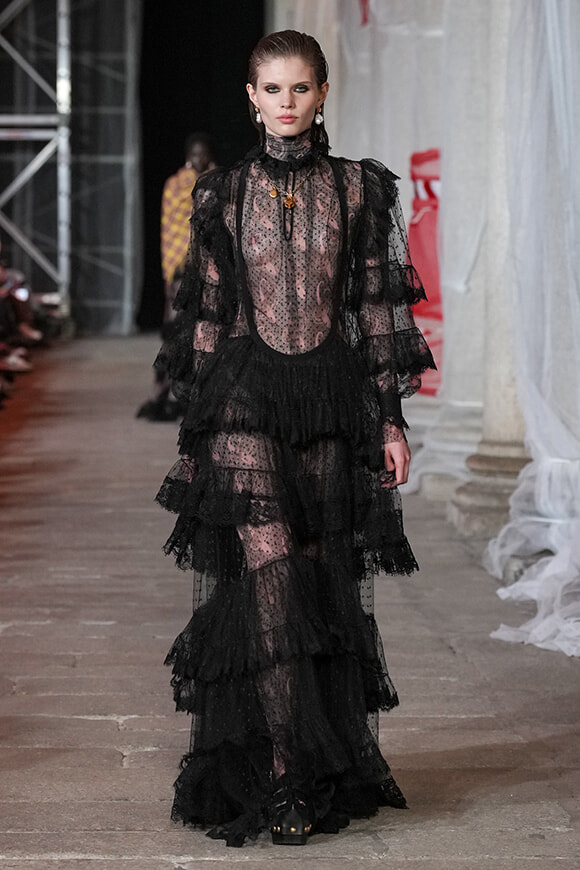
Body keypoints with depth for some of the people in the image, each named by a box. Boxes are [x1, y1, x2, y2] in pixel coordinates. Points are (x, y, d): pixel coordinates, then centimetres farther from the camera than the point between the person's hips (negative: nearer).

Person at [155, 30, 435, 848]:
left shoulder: (359, 189, 5)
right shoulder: (223, 195, 5)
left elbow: (377, 310, 4)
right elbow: (207, 315, 7)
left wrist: (391, 420, 0)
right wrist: (197, 424, 4)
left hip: (331, 402, 1)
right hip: (246, 403, -1)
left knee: (327, 585, 5)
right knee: (265, 587, -9)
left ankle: (333, 767, 18)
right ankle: (278, 781, -4)